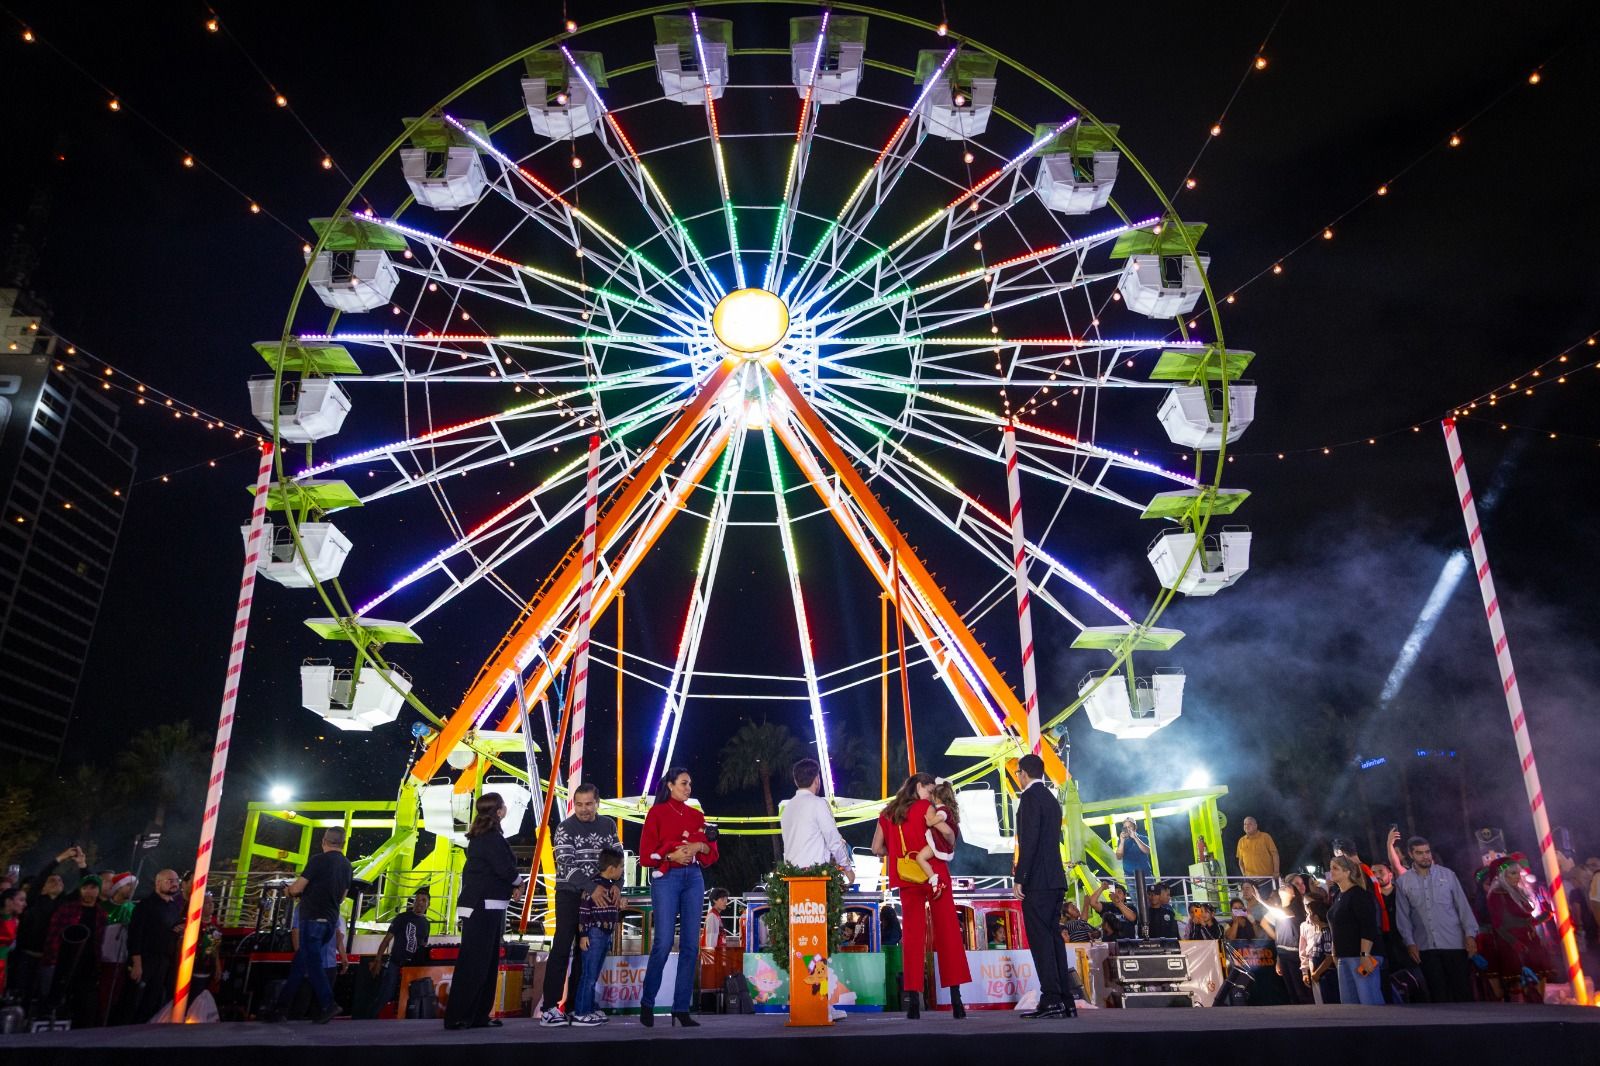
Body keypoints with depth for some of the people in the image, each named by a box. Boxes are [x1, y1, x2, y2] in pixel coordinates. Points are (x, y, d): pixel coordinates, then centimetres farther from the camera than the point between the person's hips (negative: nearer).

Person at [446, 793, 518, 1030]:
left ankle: (478, 1016, 17)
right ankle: (458, 1017, -2)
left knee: (487, 962, 13)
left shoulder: (479, 837, 14)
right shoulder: (492, 838, -15)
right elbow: (505, 869, -19)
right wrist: (518, 882, 2)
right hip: (485, 907, -9)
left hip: (479, 907, 10)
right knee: (473, 962, -5)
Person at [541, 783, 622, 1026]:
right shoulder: (565, 828, -9)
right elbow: (566, 864, -18)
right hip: (569, 893, -4)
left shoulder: (608, 825, 4)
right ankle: (550, 1007, -10)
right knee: (562, 946, -11)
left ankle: (574, 1004, 14)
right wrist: (592, 888, -28)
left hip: (596, 894, 4)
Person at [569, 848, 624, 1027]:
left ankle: (588, 1009, 19)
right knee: (589, 975, -6)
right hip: (594, 934, -9)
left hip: (606, 935, 9)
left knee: (594, 976, 13)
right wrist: (583, 935, -17)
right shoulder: (593, 886, -14)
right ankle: (580, 1014, -1)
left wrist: (620, 908, 8)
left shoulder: (613, 887, 13)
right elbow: (583, 911, -16)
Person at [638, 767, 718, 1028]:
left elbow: (712, 851, 15)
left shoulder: (696, 815, 16)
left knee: (691, 944, 0)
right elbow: (646, 853, -1)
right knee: (663, 943, -9)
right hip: (666, 877, -4)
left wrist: (701, 846, -6)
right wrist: (671, 855, -15)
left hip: (694, 878, 4)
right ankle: (647, 1003, 10)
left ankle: (682, 1009, 5)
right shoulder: (657, 812, 4)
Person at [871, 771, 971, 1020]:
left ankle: (913, 997, 0)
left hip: (907, 880, 4)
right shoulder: (924, 807, -3)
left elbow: (877, 848, 10)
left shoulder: (886, 814, 10)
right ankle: (955, 998, 1)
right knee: (948, 934, 2)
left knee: (912, 936, 6)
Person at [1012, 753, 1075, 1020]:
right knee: (1052, 937, 10)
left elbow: (1029, 841, -18)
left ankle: (1051, 1000, -10)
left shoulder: (1030, 797, -10)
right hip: (1055, 879, 9)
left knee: (1040, 939, -8)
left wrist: (1020, 878, -16)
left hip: (1037, 880, -9)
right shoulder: (1051, 800, 18)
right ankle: (1065, 1000, 11)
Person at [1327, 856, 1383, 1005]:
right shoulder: (1338, 897, 15)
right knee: (1348, 1002, 10)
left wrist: (1365, 955, -24)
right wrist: (1335, 954, 20)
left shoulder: (1359, 894, -11)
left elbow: (1368, 928, -19)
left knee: (1370, 1002, -10)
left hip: (1361, 956, -9)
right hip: (1344, 957, 9)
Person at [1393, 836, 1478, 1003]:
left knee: (1462, 990, 1)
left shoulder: (1447, 874, 4)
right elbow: (1403, 915, 3)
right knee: (1438, 993, 3)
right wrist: (1410, 942, -4)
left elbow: (1463, 906, 3)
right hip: (1426, 947, 0)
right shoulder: (1403, 882, 3)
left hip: (1454, 943, 0)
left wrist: (1470, 934, -6)